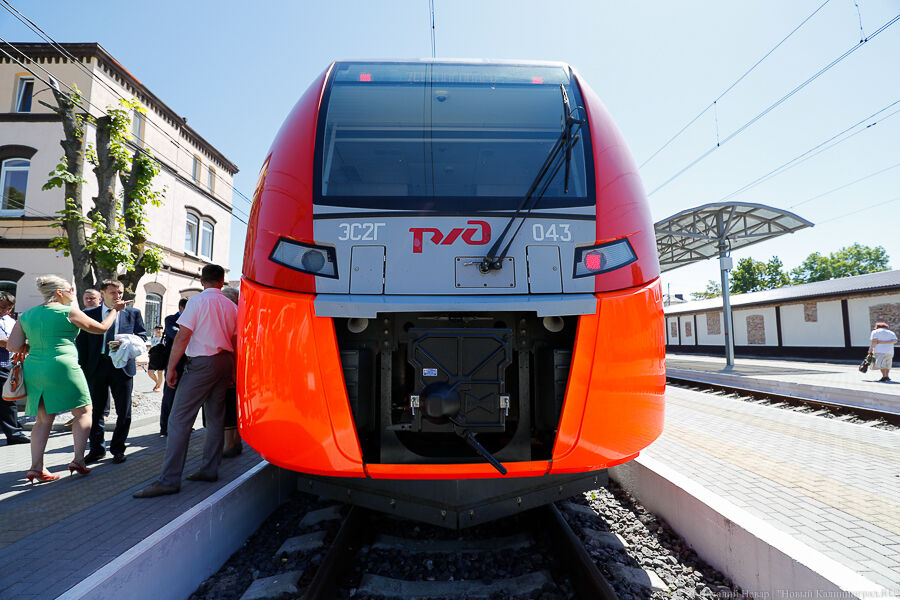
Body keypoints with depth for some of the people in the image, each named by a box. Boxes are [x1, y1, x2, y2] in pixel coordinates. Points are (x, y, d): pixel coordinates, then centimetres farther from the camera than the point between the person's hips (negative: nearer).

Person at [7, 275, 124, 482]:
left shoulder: (26, 315, 12)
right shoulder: (69, 312, -5)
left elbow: (13, 346, 7)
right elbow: (101, 328, 4)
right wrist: (115, 310, 16)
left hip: (33, 369, 6)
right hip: (62, 367, -6)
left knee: (43, 419, 13)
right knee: (83, 412, 5)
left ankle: (36, 467, 9)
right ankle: (78, 460, -2)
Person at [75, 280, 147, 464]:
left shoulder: (133, 313, 7)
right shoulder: (89, 314, 7)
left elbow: (142, 335, 8)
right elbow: (81, 342, 5)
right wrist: (82, 368, -2)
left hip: (122, 366, 0)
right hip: (96, 367, 1)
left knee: (124, 412, 4)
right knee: (95, 410, 10)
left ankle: (118, 449, 19)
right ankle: (97, 449, 25)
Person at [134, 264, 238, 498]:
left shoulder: (197, 301, -6)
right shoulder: (231, 306, 10)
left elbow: (182, 337, -10)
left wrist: (171, 367, -5)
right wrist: (232, 371, 19)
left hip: (202, 363, -7)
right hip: (225, 362, 7)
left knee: (179, 419, -4)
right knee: (216, 417, 12)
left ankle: (169, 479, -3)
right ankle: (209, 469, 20)